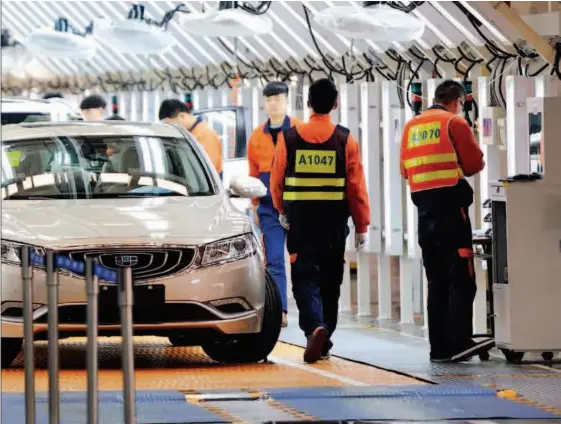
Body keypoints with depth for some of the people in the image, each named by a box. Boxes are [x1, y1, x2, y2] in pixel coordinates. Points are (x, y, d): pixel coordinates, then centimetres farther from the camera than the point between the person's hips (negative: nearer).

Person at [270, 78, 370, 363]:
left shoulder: (289, 138, -2)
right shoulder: (345, 140, -4)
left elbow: (276, 180, 5)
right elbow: (357, 187, -4)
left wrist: (282, 211, 23)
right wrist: (362, 227, 4)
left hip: (300, 220, -1)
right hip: (334, 221, 1)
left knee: (305, 278, 0)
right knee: (330, 281, 12)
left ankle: (314, 327, -26)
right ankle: (324, 344, 19)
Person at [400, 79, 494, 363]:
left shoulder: (411, 127, 14)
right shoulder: (454, 123, -3)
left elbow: (405, 170, 15)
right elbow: (475, 163, -3)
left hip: (424, 210, 6)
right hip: (451, 208, -6)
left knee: (437, 282, 10)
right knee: (461, 280, -9)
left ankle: (439, 347, 8)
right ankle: (460, 342, -20)